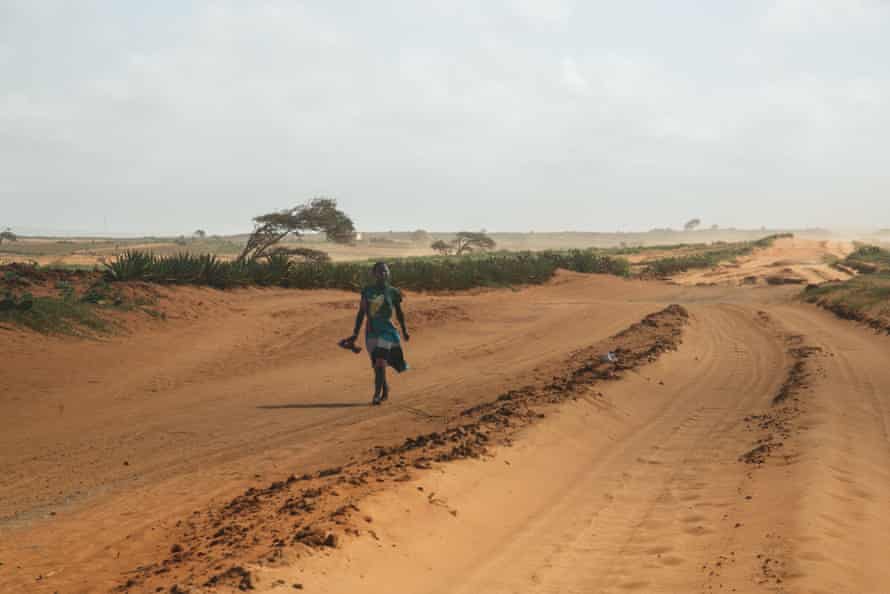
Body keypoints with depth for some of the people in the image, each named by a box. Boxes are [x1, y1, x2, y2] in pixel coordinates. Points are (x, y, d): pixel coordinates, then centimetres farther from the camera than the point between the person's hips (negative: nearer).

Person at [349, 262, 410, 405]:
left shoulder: (393, 292, -1)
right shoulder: (367, 290, 2)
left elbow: (399, 312, 12)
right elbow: (361, 313, 7)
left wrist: (404, 331, 18)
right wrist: (355, 333, 6)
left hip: (387, 330, -3)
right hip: (371, 331, 3)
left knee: (380, 362, -15)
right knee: (377, 364, 10)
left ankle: (377, 394, -12)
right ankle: (385, 388, 33)